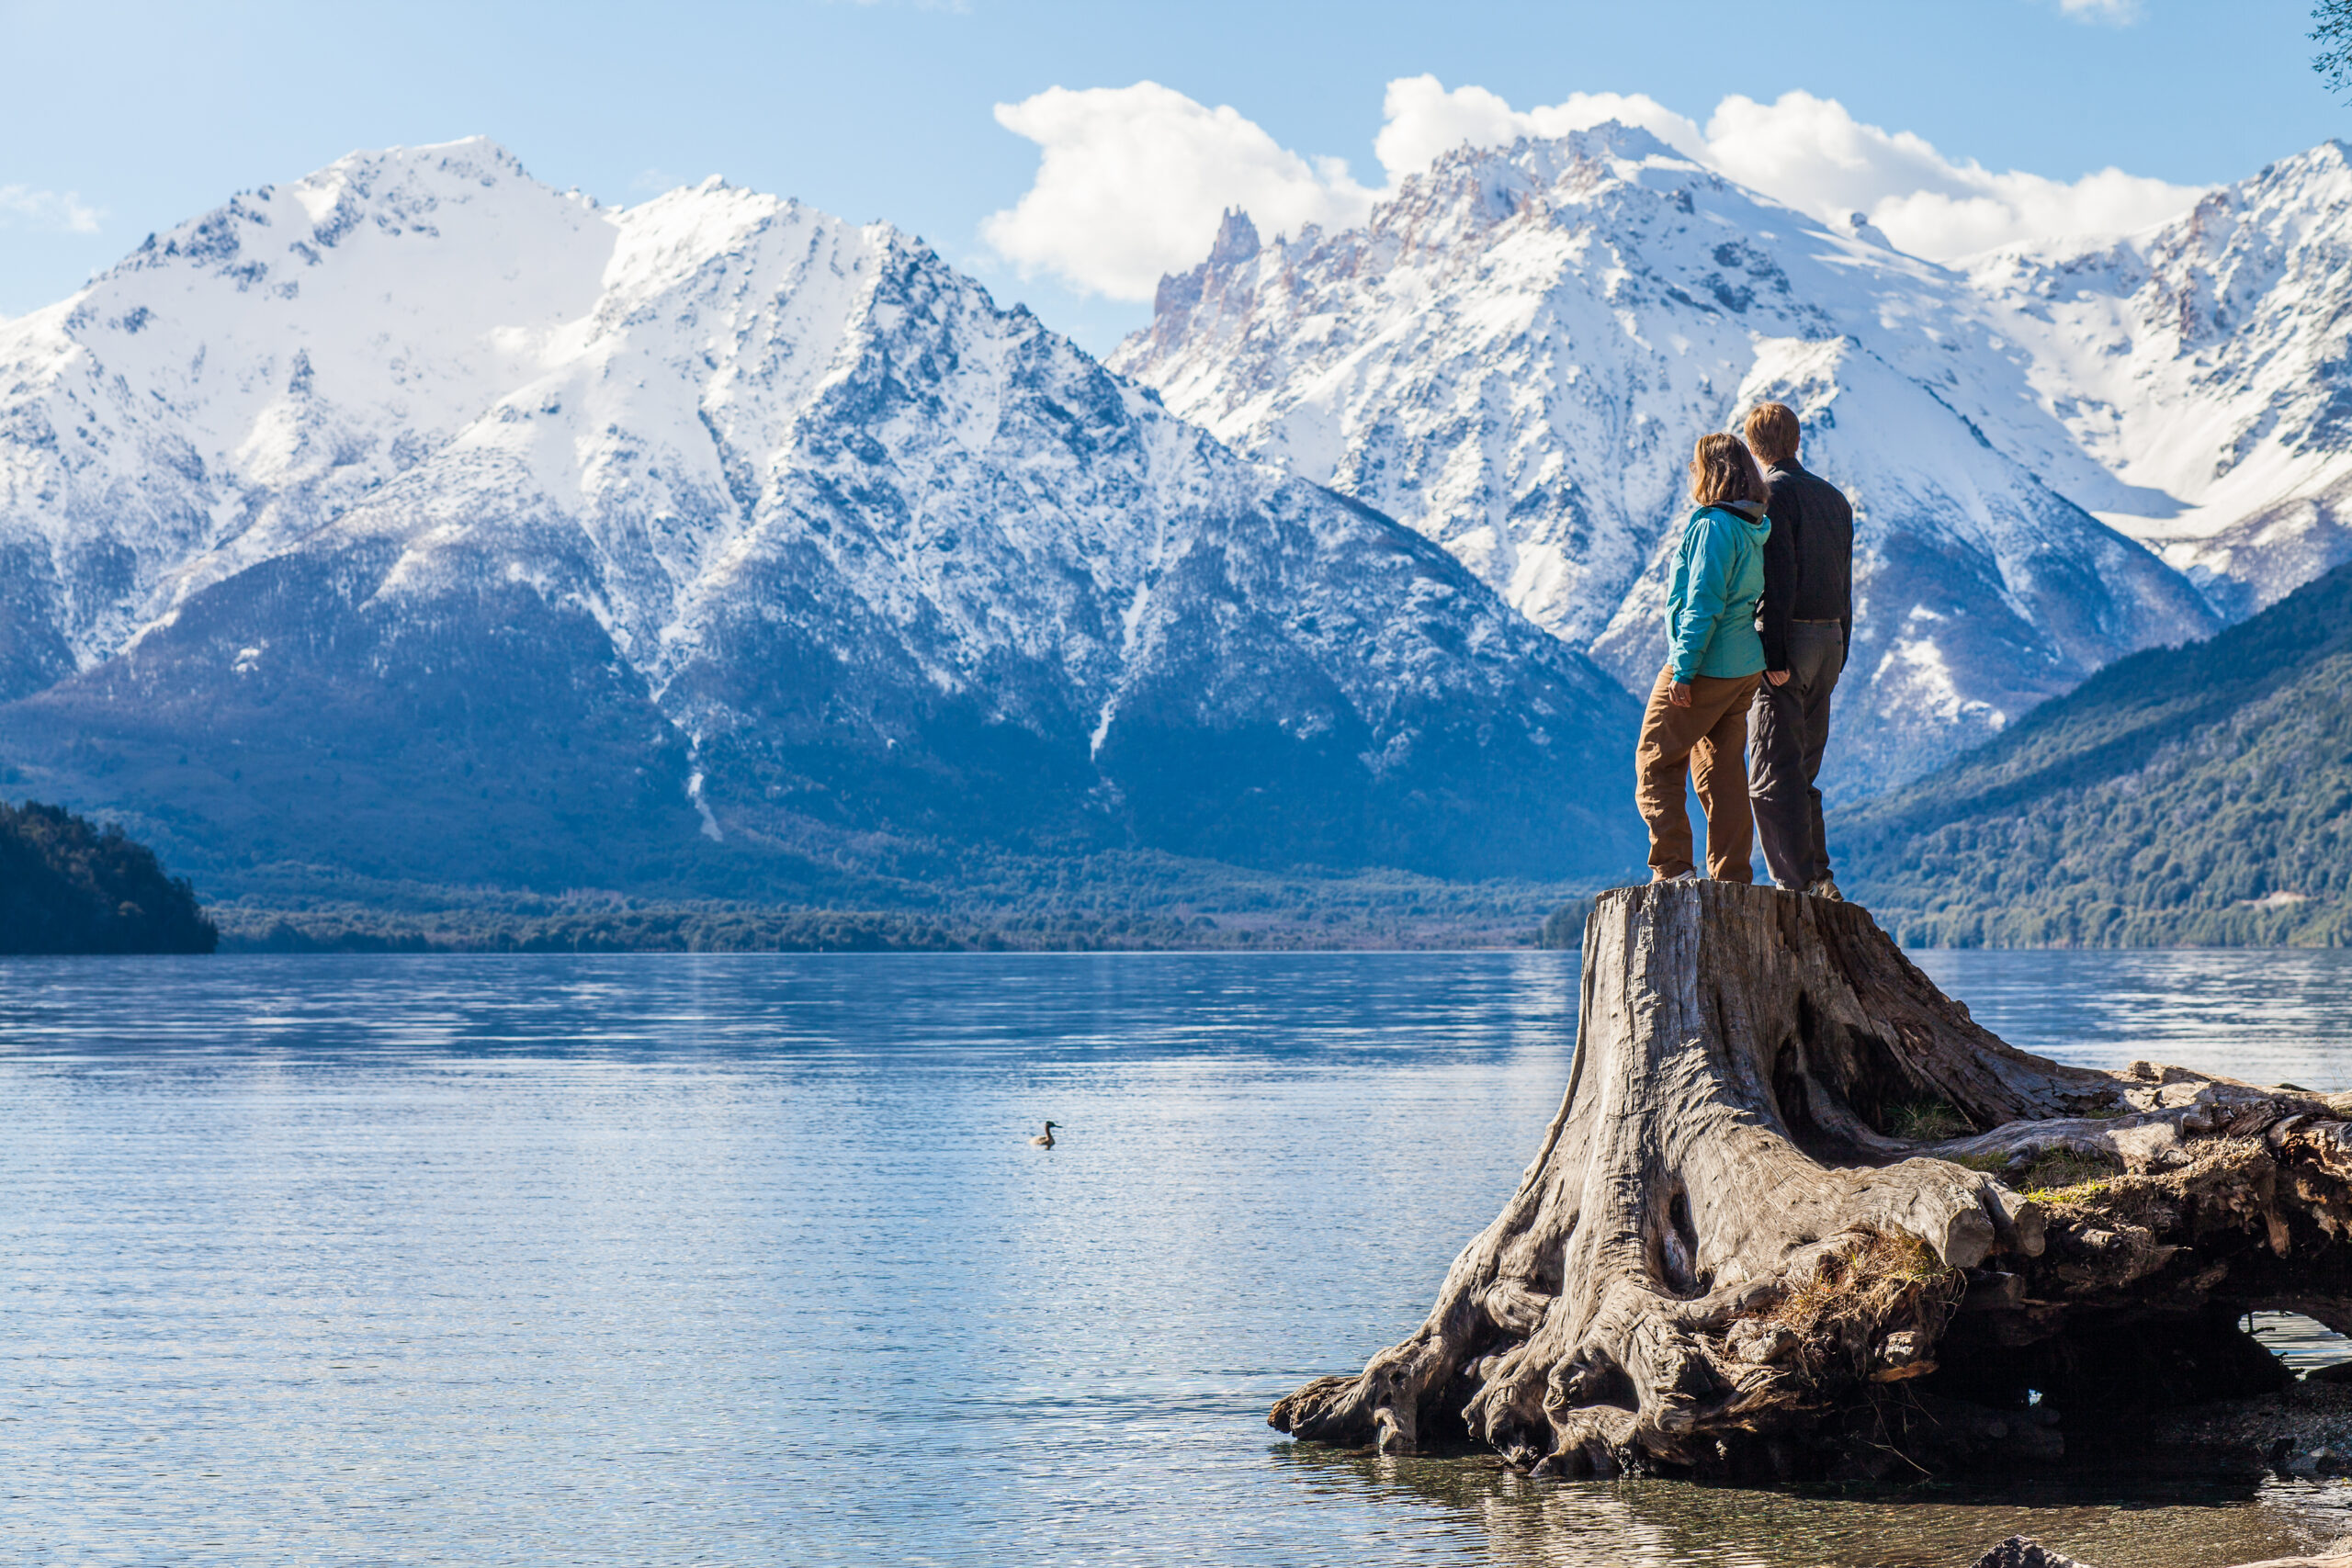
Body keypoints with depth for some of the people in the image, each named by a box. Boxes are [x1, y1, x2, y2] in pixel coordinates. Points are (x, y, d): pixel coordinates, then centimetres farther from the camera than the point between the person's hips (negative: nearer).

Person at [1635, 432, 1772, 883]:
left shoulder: (1713, 527, -15)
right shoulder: (1756, 529, 11)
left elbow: (1704, 603, -20)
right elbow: (1754, 598, 14)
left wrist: (1683, 669, -18)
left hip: (1705, 669, -9)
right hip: (1746, 669, 9)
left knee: (1655, 763, 1)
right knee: (1723, 772, 12)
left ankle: (1673, 867, -4)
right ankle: (1732, 877, 11)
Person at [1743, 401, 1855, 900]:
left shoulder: (1773, 493, -8)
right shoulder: (1834, 497, 16)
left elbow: (1779, 578, -17)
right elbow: (1844, 583, 16)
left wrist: (1774, 656, -19)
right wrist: (1837, 655, 19)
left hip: (1790, 635, -8)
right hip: (1830, 636, 8)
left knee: (1773, 772, -6)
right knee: (1802, 770, 14)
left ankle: (1797, 882, -11)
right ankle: (1819, 880, 12)